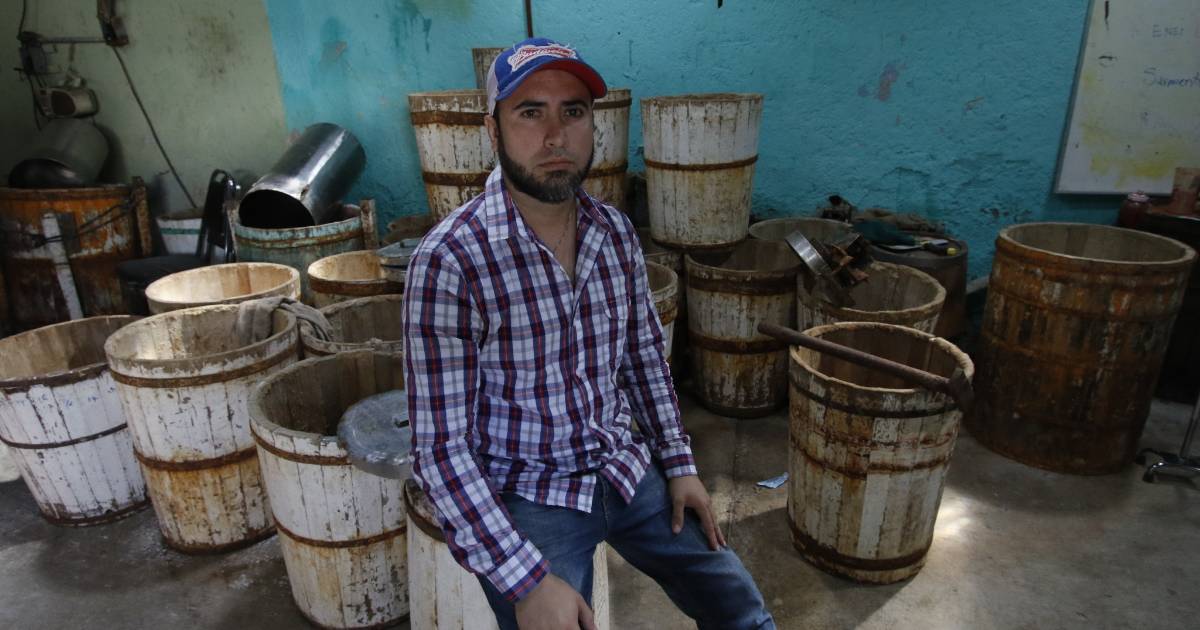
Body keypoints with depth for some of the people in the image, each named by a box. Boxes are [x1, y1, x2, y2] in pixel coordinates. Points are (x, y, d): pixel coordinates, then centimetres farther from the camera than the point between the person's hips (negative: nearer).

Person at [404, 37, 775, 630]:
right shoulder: (449, 260, -21)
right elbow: (440, 445, -20)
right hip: (521, 496, -4)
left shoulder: (615, 231, -3)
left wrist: (679, 464, 5)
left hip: (623, 467, 5)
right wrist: (526, 581, -22)